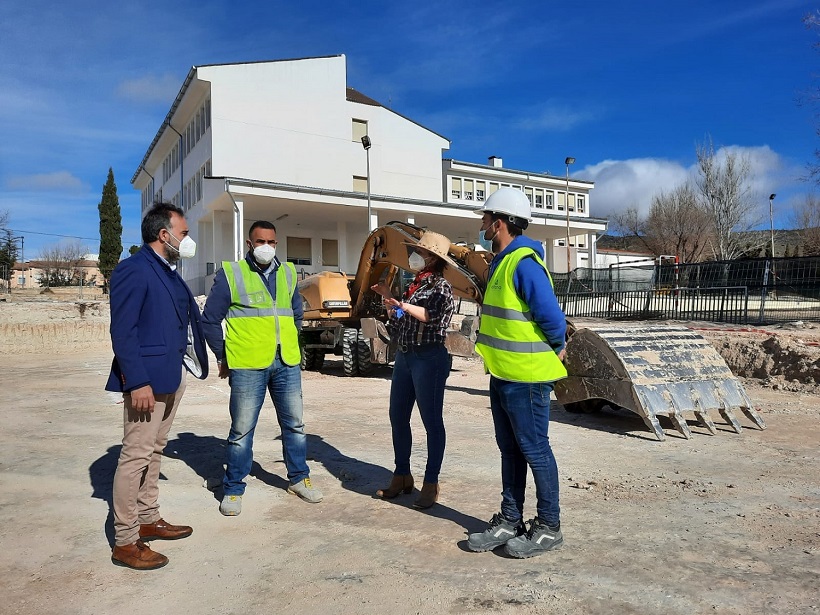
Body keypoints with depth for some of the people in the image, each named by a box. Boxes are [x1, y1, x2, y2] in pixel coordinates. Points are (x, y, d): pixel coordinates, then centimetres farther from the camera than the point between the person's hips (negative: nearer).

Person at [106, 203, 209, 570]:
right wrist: (137, 382, -22)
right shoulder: (134, 270, -12)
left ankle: (148, 520, 30)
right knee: (137, 455, -3)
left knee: (155, 450, 17)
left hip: (173, 375, 10)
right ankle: (125, 543, 7)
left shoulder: (169, 272, 16)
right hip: (146, 378, -9)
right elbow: (122, 331, -17)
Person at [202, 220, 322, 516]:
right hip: (247, 365, -4)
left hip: (287, 362, 5)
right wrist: (223, 356, 1)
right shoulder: (230, 273, -2)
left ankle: (298, 478, 29)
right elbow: (210, 320, 0)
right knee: (242, 430, 4)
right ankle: (233, 489, 19)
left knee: (294, 424, 13)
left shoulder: (287, 273, 12)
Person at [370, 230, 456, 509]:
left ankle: (430, 484, 8)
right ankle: (401, 476, 24)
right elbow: (397, 325, 19)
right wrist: (387, 296, 13)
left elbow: (432, 315, -24)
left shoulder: (441, 287, -5)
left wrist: (403, 306, -33)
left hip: (429, 358, -8)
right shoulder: (414, 285, 16)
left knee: (432, 421, 0)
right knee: (398, 417, 11)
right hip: (404, 356, 8)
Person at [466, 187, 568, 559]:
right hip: (502, 375, 10)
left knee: (534, 450, 3)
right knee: (510, 450, 16)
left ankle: (548, 527, 19)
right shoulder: (502, 262, 13)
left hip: (526, 377, -10)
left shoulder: (524, 264, -19)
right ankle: (510, 521, 29)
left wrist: (556, 349, -7)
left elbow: (551, 315, -23)